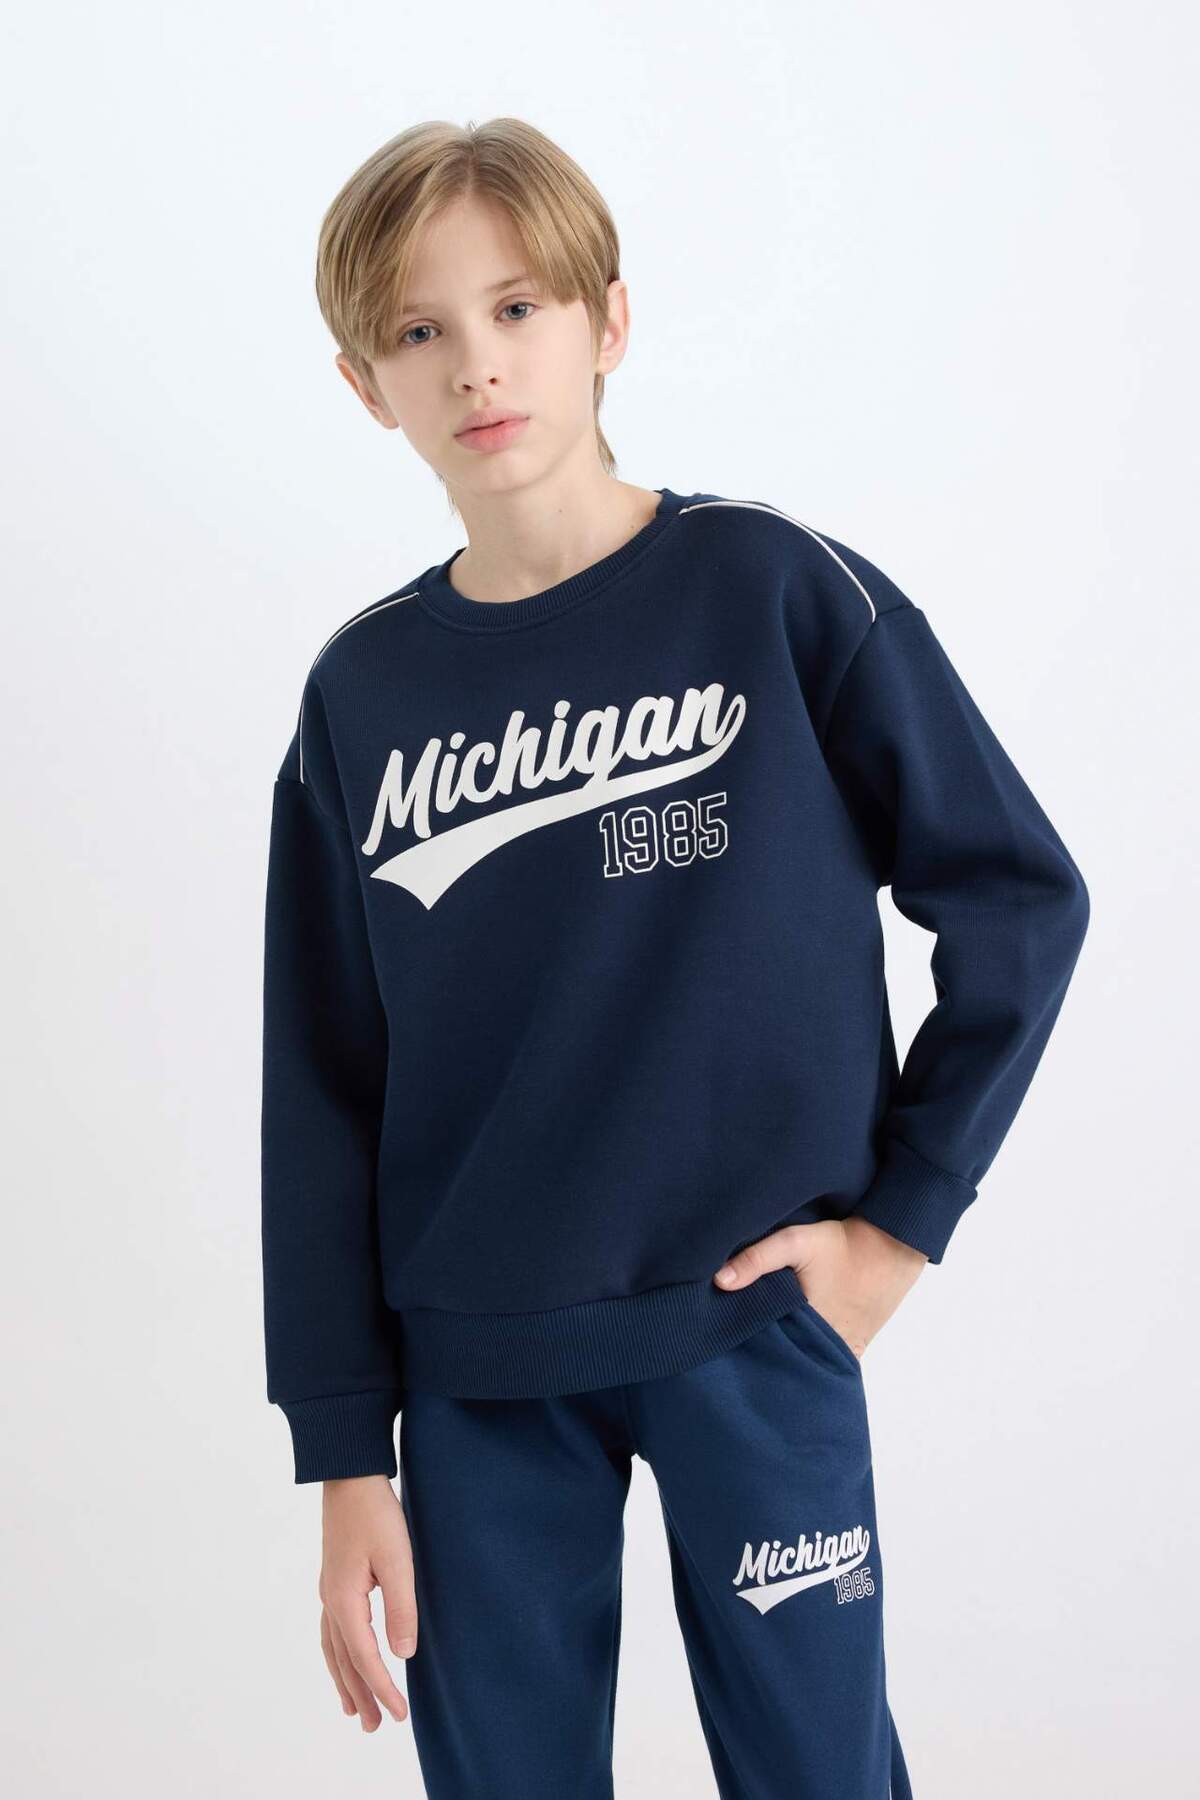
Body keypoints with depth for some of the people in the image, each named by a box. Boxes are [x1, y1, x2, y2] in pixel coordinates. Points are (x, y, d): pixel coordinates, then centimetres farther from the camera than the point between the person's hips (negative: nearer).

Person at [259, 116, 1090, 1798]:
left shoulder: (777, 590, -5)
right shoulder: (362, 694, 3)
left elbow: (1021, 896, -2)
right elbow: (322, 1094, 4)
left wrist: (905, 1215, -5)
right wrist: (346, 1453, 2)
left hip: (752, 1322, -2)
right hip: (476, 1370, 3)